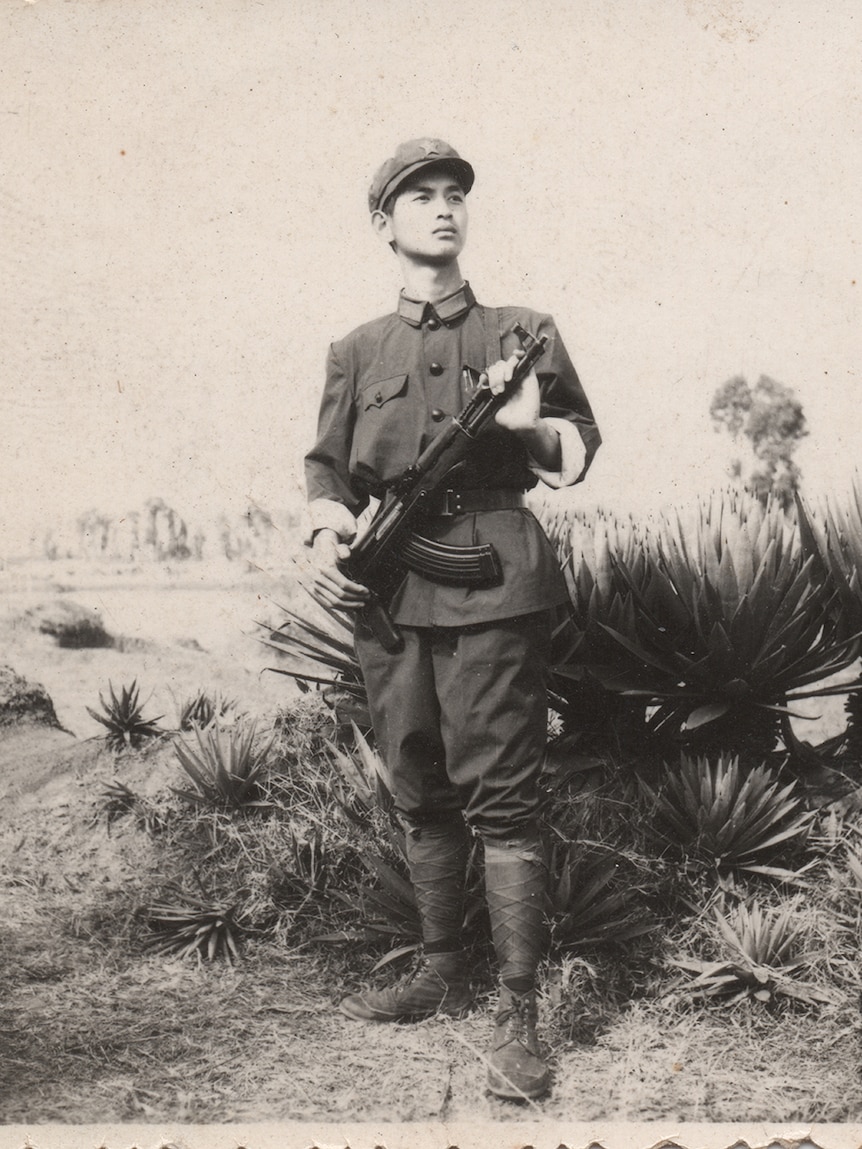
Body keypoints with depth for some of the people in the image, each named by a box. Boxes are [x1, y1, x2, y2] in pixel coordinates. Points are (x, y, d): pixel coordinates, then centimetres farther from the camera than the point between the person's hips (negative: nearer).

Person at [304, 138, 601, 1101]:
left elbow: (581, 446, 11)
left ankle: (518, 1018, 1)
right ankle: (442, 975, 28)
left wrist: (530, 426, -10)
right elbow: (327, 463, 16)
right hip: (387, 585, 3)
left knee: (500, 797, -6)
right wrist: (326, 533, -4)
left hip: (492, 580, -3)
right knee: (419, 795, 11)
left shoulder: (522, 331, 10)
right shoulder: (356, 351, 15)